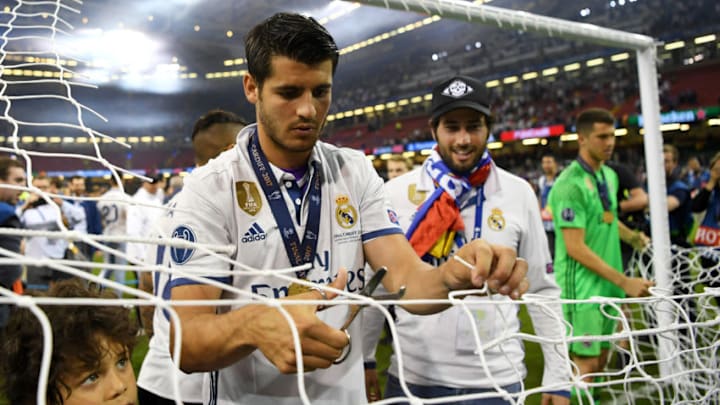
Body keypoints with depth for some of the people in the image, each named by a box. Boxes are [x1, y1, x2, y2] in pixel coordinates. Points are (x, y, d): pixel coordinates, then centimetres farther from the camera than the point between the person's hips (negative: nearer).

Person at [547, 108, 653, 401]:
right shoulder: (570, 184, -18)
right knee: (585, 364, -4)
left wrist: (631, 236, 10)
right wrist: (624, 281, -21)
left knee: (601, 359, 15)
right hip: (582, 287, -8)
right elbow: (575, 248, -22)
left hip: (608, 285, 8)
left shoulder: (610, 176, 9)